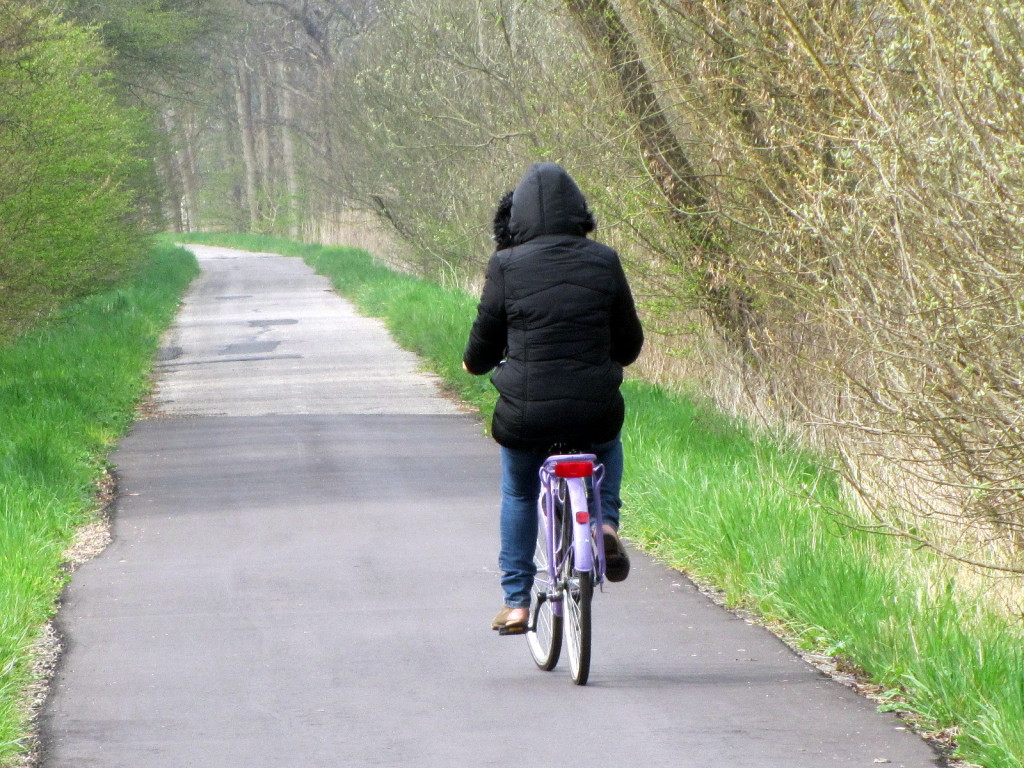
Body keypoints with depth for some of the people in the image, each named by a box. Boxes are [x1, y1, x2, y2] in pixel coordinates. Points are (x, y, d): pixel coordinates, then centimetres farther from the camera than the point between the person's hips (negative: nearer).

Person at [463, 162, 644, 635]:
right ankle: (605, 523, 13)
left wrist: (474, 363, 26)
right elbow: (629, 344, 9)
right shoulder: (604, 263, 0)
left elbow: (484, 344, 1)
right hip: (595, 412, 1)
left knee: (517, 494, 28)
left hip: (526, 414, -1)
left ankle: (515, 602, 27)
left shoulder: (507, 267, -6)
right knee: (608, 448, 38)